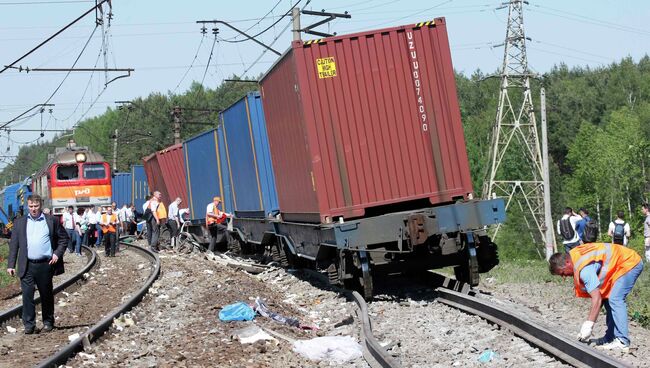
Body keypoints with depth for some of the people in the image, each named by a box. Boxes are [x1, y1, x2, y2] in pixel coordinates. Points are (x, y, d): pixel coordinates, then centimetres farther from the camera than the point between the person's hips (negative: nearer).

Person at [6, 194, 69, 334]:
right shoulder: (20, 222, 9)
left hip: (45, 265, -1)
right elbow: (13, 244, 7)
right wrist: (11, 265, 0)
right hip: (27, 266, 1)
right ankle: (29, 325, 3)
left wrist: (57, 253, -3)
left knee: (46, 295, 9)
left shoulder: (51, 221, 5)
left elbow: (64, 238, 10)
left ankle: (48, 322, 22)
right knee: (27, 295, -4)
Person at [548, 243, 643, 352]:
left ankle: (622, 341, -18)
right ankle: (610, 337, 11)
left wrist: (588, 325, -30)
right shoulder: (573, 255, -2)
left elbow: (596, 298, -32)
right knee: (607, 299, 8)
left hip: (630, 264, -10)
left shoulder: (584, 269, -29)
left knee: (615, 300, -17)